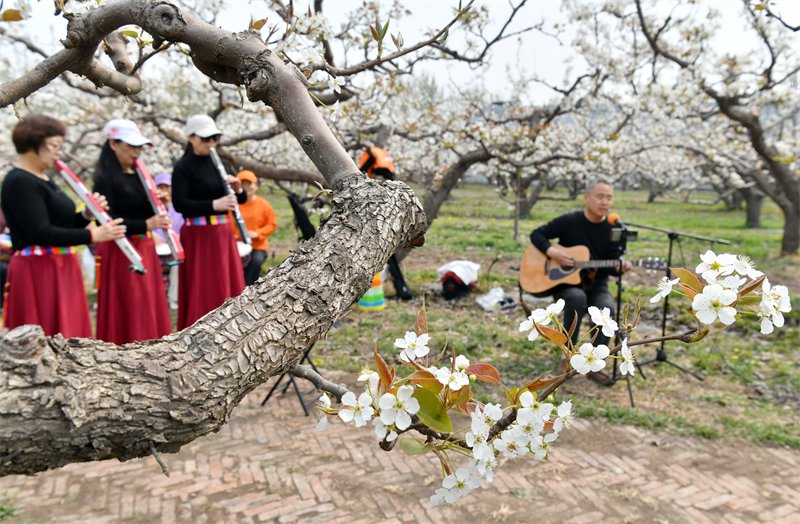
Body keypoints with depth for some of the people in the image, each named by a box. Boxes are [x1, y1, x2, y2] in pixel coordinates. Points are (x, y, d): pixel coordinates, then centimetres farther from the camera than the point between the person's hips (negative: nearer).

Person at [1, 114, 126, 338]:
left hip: (60, 270, 9)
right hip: (38, 274, -9)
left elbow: (61, 222, 16)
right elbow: (40, 233, -23)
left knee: (67, 332, 13)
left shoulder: (44, 180, 15)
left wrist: (88, 215, -2)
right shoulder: (19, 182, -14)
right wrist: (93, 235, -24)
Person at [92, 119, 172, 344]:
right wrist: (146, 225, -26)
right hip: (120, 253, -8)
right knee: (127, 313, -2)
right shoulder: (105, 178, -10)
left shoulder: (138, 175, 11)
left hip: (144, 248, 8)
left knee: (149, 308, 12)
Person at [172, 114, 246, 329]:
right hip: (199, 236, -7)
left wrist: (237, 189, -6)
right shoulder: (183, 167, -7)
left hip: (223, 233, 7)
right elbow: (179, 203, -19)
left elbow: (241, 200, 16)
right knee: (203, 294, -4)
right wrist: (214, 204, -27)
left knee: (229, 288, 11)